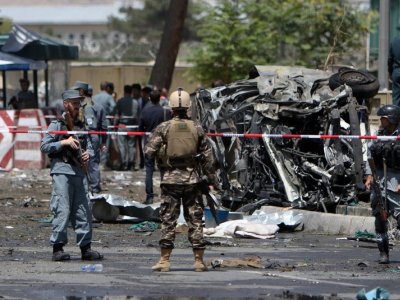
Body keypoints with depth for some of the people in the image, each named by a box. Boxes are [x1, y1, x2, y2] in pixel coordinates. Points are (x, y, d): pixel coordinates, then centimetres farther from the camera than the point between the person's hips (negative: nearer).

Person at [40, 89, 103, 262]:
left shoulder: (80, 126, 17)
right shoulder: (57, 125, 0)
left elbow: (88, 145, 22)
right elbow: (44, 146, -5)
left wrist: (88, 153, -1)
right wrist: (64, 142, -14)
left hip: (78, 171, 6)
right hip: (61, 170, -6)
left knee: (82, 211, 6)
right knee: (62, 210, -10)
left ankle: (85, 248, 12)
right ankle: (57, 248, -7)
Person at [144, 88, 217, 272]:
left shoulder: (164, 128, -4)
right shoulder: (197, 129, 2)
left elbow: (149, 151, -6)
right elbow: (208, 157, 3)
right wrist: (212, 179, 10)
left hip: (170, 179, -1)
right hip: (192, 179, 2)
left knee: (168, 220, 2)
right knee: (195, 220, 6)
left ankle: (164, 260, 1)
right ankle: (199, 261, 7)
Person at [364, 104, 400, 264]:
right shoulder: (378, 136, 12)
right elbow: (370, 158, 16)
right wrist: (369, 176, 4)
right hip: (378, 179, 6)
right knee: (380, 218, 5)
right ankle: (383, 252, 10)